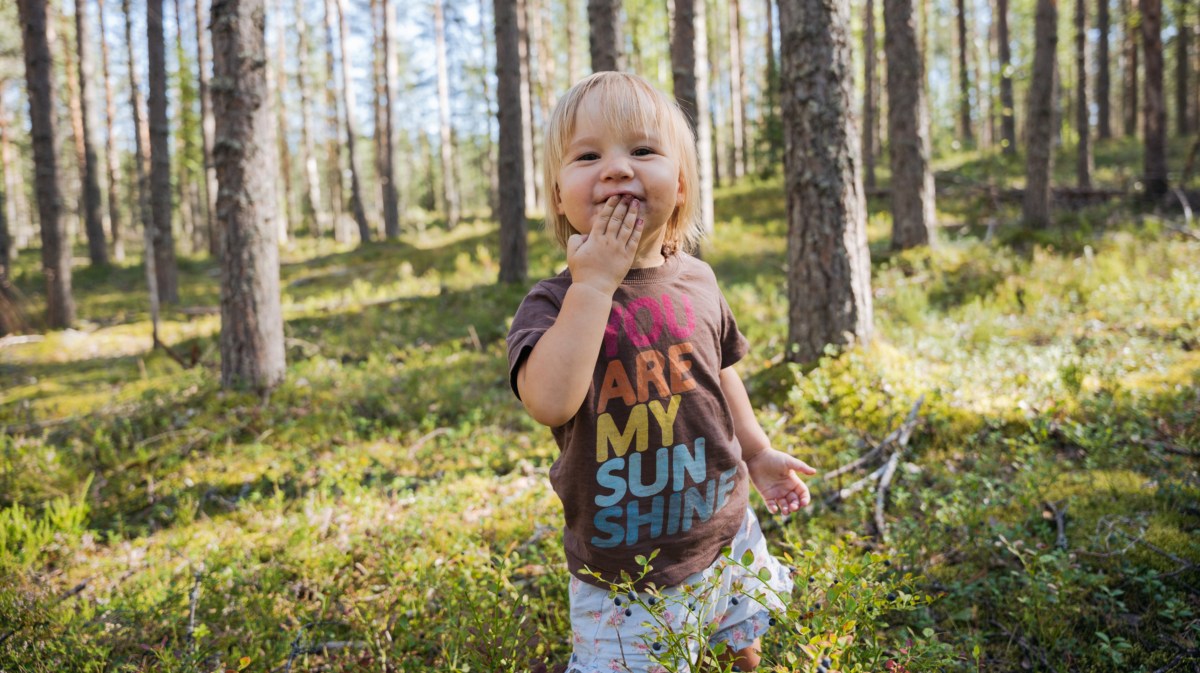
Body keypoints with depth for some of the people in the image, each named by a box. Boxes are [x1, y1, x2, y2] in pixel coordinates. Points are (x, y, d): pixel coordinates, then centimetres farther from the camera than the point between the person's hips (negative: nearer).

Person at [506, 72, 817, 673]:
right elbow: (550, 403, -36)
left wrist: (757, 452, 20)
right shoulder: (553, 302, -16)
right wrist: (595, 282, -30)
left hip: (727, 539, 5)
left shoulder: (695, 282, -2)